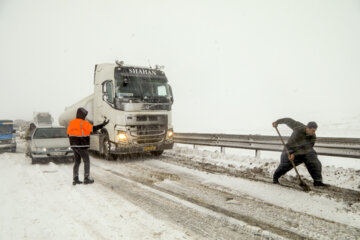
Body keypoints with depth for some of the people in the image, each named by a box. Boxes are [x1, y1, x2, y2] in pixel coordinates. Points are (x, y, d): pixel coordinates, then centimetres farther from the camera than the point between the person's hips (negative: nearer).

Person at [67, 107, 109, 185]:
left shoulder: (71, 122, 8)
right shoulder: (83, 123, -15)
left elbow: (69, 134, 13)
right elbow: (93, 128, -22)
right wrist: (103, 125, -16)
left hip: (74, 145, 7)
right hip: (82, 146, -7)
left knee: (77, 162, 14)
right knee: (86, 162, 6)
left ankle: (75, 179, 14)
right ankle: (86, 179, 9)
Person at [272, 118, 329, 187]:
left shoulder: (313, 137, -21)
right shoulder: (298, 126, -26)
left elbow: (306, 148, -21)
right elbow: (289, 120, -12)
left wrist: (294, 154, -29)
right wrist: (277, 122, -7)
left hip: (304, 150, 2)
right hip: (291, 148, -2)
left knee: (315, 164, -12)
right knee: (285, 165, -6)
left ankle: (318, 181, 0)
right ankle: (275, 176, 17)